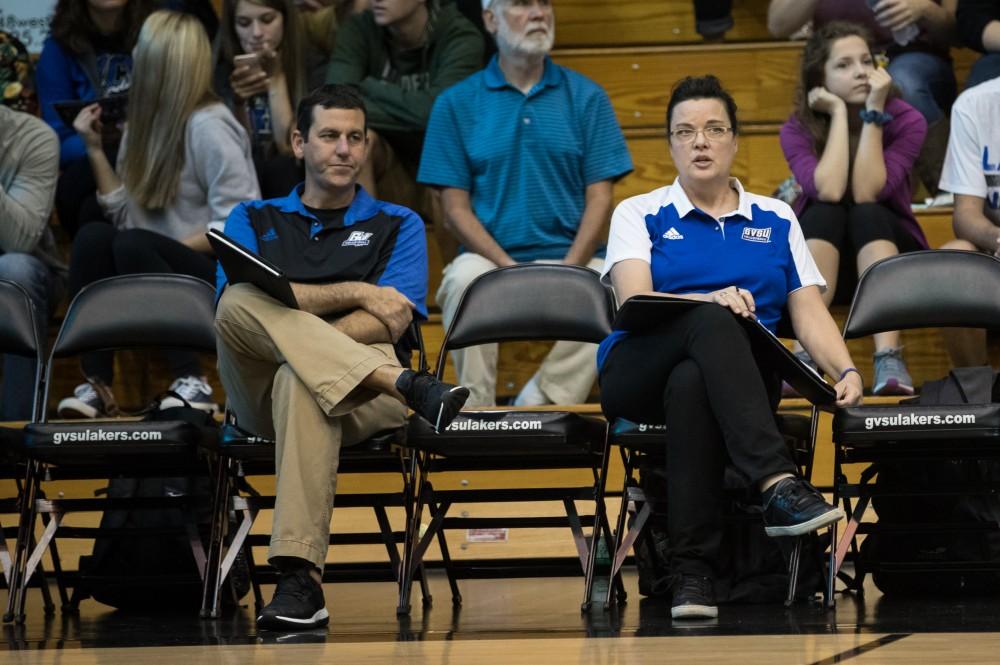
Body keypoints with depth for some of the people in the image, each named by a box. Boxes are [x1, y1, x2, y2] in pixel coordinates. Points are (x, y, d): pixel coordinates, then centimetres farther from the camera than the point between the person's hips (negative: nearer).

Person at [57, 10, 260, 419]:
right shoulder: (148, 121, 14)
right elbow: (125, 215, 9)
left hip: (221, 274, -7)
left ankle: (192, 382, -33)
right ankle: (96, 384, -26)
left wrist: (172, 248, -21)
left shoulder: (208, 126, -10)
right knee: (92, 236, -21)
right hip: (159, 268, 7)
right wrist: (95, 149, 6)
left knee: (132, 246, -33)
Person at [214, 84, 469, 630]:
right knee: (241, 303, -32)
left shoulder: (398, 225, 20)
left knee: (302, 383, -41)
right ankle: (407, 384, -46)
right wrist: (356, 292, -8)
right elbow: (244, 299, 1)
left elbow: (389, 321, 0)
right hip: (261, 394, 2)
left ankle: (299, 580, -54)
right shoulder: (253, 220, 24)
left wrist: (287, 338, -16)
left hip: (361, 397, -2)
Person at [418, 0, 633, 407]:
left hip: (573, 257, 1)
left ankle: (537, 407, -22)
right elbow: (455, 208, 2)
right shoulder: (456, 104, 7)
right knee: (464, 280, -34)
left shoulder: (586, 97, 9)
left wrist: (568, 270, -13)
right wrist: (509, 267, -14)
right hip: (491, 257, -1)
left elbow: (600, 198, 4)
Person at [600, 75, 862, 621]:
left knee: (692, 383, -39)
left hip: (740, 375, 1)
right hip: (639, 372, -1)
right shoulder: (639, 215, 14)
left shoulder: (775, 220, 21)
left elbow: (810, 315, 13)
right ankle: (779, 485, -53)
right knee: (710, 322, -37)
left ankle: (693, 571, -44)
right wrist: (712, 301, -24)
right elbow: (634, 300, -4)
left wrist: (847, 372, -9)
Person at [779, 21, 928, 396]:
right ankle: (805, 357, -46)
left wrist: (874, 112, -27)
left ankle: (888, 358, -50)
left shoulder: (907, 121, -12)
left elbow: (866, 193, -25)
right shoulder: (797, 129, -9)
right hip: (820, 257, 1)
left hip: (888, 247, -1)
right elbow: (829, 191, -27)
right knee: (825, 212, -32)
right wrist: (839, 113, -22)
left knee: (866, 214, -33)